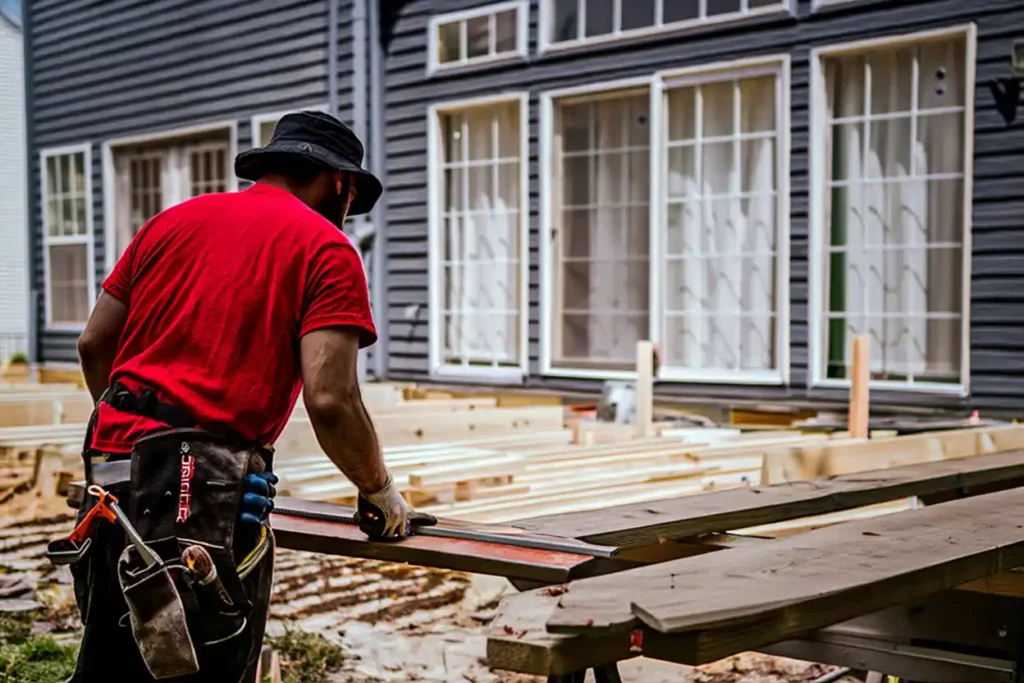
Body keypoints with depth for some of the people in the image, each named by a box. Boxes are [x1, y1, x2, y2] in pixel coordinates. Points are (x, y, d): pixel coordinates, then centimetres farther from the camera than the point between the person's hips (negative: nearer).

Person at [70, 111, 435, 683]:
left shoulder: (174, 219, 16)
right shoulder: (326, 249, -2)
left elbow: (94, 345, 18)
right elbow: (330, 399, -12)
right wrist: (381, 491, 4)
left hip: (113, 465, 7)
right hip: (208, 486, -7)